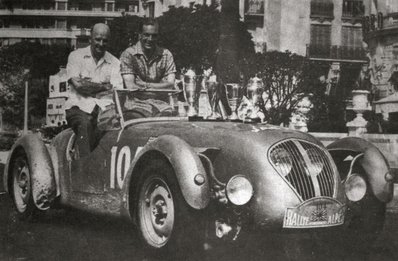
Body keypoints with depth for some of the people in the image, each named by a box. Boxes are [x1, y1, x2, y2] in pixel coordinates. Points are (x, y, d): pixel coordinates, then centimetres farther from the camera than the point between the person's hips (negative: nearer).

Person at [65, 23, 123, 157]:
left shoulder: (114, 62, 16)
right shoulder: (76, 56, 11)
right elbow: (78, 85, -4)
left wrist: (89, 86, -4)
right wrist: (105, 86, 1)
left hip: (104, 106, 2)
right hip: (79, 105, -2)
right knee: (85, 124, -34)